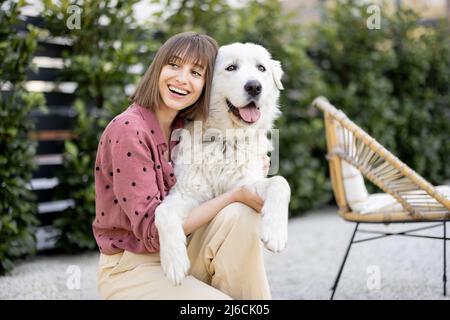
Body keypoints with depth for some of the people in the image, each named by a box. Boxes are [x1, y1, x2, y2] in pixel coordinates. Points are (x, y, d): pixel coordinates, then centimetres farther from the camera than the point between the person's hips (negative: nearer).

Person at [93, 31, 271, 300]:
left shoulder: (185, 128, 3)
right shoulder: (127, 129, -18)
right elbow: (153, 230, -21)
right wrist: (235, 195, -20)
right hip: (132, 267, -6)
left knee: (240, 216, -21)